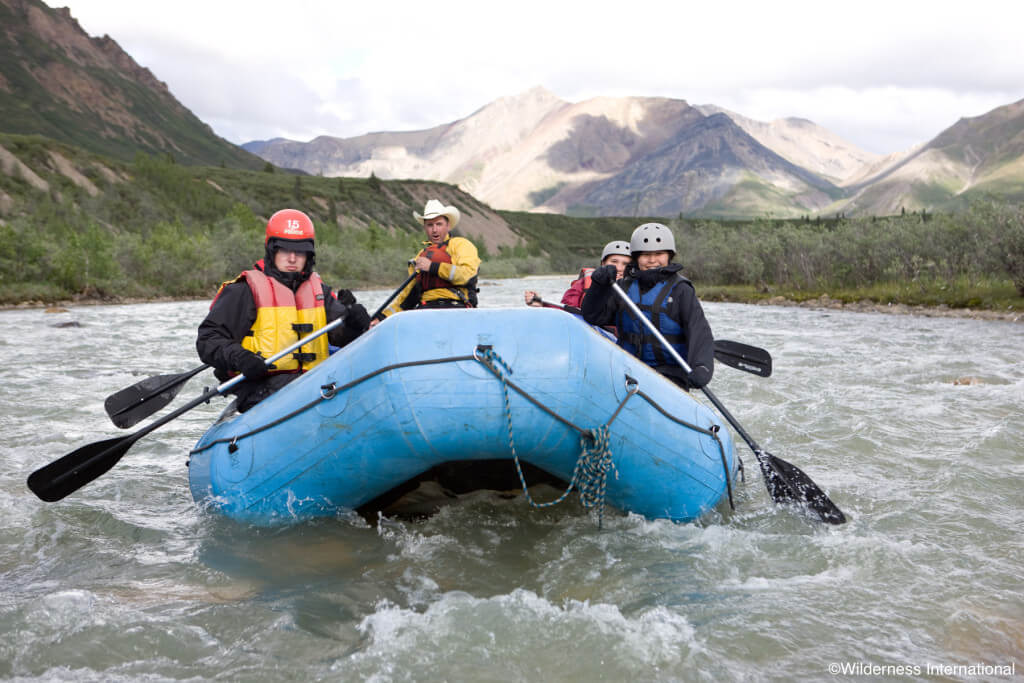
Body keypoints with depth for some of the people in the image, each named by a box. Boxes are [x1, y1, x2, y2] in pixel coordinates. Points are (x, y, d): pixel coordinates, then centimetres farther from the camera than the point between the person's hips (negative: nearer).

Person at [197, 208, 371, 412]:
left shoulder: (318, 291, 19)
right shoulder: (245, 291, 2)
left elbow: (342, 335, 9)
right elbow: (207, 339, 0)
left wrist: (355, 321, -15)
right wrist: (238, 358, -20)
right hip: (259, 393, -5)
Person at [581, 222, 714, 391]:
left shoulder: (680, 290, -2)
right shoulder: (626, 287, 12)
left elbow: (700, 332, -13)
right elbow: (593, 317, 10)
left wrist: (701, 367, -31)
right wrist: (600, 285, -7)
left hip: (670, 375, -3)